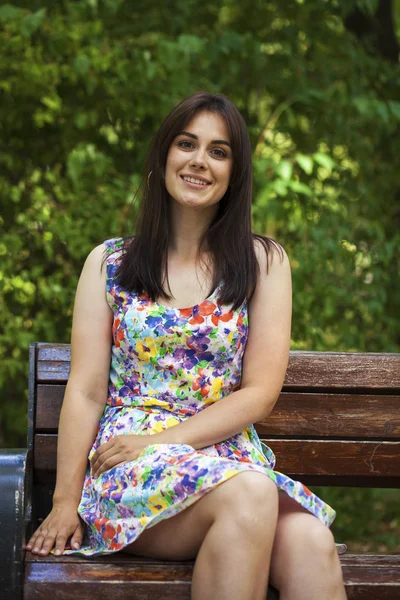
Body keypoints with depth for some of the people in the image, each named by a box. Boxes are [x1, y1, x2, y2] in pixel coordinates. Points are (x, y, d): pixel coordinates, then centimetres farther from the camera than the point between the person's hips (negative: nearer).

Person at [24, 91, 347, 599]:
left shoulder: (264, 263, 12)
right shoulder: (109, 263, 12)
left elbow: (260, 392, 3)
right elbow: (85, 391, 6)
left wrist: (160, 440, -8)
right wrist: (65, 503, -5)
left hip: (230, 454, 1)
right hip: (127, 468, -1)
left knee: (311, 544, -34)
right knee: (250, 494, -35)